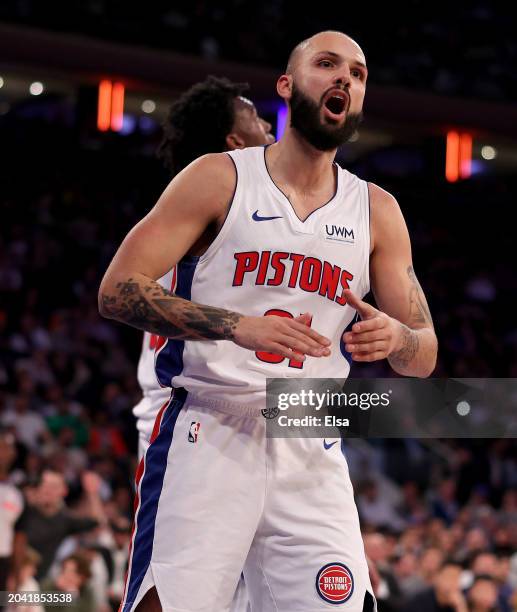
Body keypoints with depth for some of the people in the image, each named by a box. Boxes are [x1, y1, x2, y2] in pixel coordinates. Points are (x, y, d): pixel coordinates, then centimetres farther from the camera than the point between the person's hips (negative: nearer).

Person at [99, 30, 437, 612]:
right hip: (207, 434, -3)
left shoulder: (377, 211, 12)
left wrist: (396, 338, -11)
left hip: (312, 454, 3)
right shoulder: (220, 178, 1)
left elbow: (424, 357, 15)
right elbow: (117, 290, -6)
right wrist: (238, 326, -19)